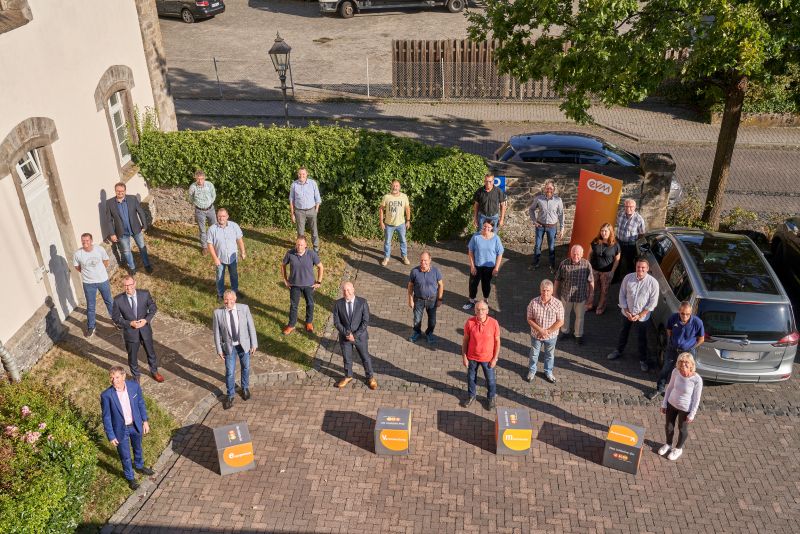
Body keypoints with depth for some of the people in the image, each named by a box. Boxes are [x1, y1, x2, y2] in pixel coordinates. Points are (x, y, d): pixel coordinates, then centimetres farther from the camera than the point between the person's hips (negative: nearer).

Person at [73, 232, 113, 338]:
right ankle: (91, 327, 27)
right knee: (90, 306, 10)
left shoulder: (100, 249, -17)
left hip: (103, 280, 1)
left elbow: (105, 262, 2)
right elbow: (77, 267, 0)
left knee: (109, 301, 21)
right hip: (88, 283, -1)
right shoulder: (78, 254, -18)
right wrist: (87, 273, 3)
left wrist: (99, 271, 7)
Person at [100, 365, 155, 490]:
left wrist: (145, 421, 2)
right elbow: (106, 417, -15)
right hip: (121, 429, -3)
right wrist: (111, 436, -10)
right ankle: (130, 477, 43)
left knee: (138, 448, 29)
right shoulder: (106, 395, -26)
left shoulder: (134, 386, -19)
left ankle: (139, 466, 59)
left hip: (136, 425, 3)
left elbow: (141, 403, -3)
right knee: (125, 456, 16)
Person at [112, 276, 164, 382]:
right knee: (132, 357, 18)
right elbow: (115, 317, -9)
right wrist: (130, 323, -22)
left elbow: (153, 308, -2)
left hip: (145, 330, 1)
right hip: (130, 333, -1)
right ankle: (136, 378, 43)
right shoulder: (118, 300, -19)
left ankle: (154, 372, 49)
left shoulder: (145, 294, -16)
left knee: (151, 353, 22)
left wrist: (146, 319, -18)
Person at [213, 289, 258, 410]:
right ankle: (230, 396, 27)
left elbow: (251, 326, -7)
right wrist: (219, 350, -5)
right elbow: (217, 332, -7)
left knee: (245, 368, 20)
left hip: (244, 344, 1)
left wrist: (254, 344, -4)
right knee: (230, 372, 6)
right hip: (229, 346, -1)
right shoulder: (218, 312, -16)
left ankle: (245, 388, 46)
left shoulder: (244, 308, -15)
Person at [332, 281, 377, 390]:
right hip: (344, 337, 1)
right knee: (347, 358, 18)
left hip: (360, 336, -1)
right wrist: (347, 334, -18)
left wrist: (355, 335, -18)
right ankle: (348, 376, 42)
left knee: (365, 357, 13)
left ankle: (370, 377, 34)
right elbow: (336, 322, -9)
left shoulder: (362, 302, -14)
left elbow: (365, 321, -13)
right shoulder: (338, 304, -11)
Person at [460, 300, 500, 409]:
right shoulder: (470, 322, -18)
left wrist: (495, 358, -7)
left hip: (487, 358, -1)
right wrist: (464, 356, -4)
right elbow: (465, 340, -6)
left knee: (490, 379, 19)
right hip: (472, 357, 1)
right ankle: (472, 395, 48)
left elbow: (497, 341, -9)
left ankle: (492, 397, 46)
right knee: (471, 377, 21)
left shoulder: (494, 323, -20)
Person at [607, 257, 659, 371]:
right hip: (627, 314, 2)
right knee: (623, 333, 23)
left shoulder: (653, 283, -19)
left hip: (642, 317, -2)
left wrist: (639, 315, -15)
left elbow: (653, 302, -13)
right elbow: (622, 295, -4)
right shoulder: (628, 278, -13)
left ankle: (643, 360, 32)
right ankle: (618, 351, 46)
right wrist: (627, 311, -10)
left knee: (642, 338, 13)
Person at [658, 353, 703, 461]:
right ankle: (668, 444, 51)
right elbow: (670, 387, -2)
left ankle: (678, 449, 47)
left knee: (682, 429, 21)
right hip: (671, 404, 4)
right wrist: (664, 404, 4)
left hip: (685, 409, -4)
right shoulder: (676, 372, -18)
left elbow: (696, 399, -17)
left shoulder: (697, 380, -29)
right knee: (668, 426, 23)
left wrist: (692, 415, -10)